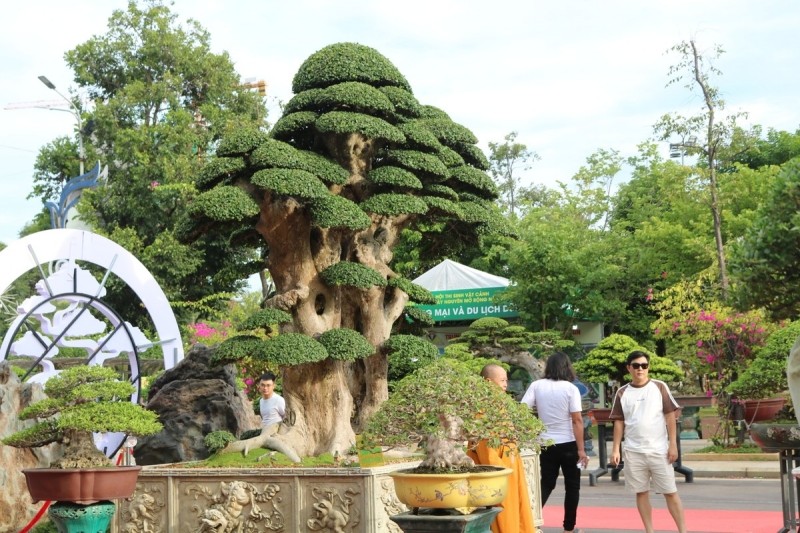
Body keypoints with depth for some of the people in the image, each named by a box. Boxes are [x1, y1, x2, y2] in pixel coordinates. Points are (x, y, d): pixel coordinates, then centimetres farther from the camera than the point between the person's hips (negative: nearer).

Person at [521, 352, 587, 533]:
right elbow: (577, 420, -13)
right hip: (568, 444, -3)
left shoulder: (536, 386, -3)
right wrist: (581, 449, -11)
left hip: (546, 444, 3)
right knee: (572, 486, 12)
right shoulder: (570, 388, -10)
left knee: (546, 484, 15)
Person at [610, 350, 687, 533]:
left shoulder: (659, 387, 0)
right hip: (633, 452, 2)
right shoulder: (622, 393, 5)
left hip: (659, 450, -2)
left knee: (670, 492, 1)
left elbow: (670, 416, -1)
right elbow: (619, 422, 8)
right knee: (641, 492, 7)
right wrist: (615, 449, 1)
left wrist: (673, 444, -6)